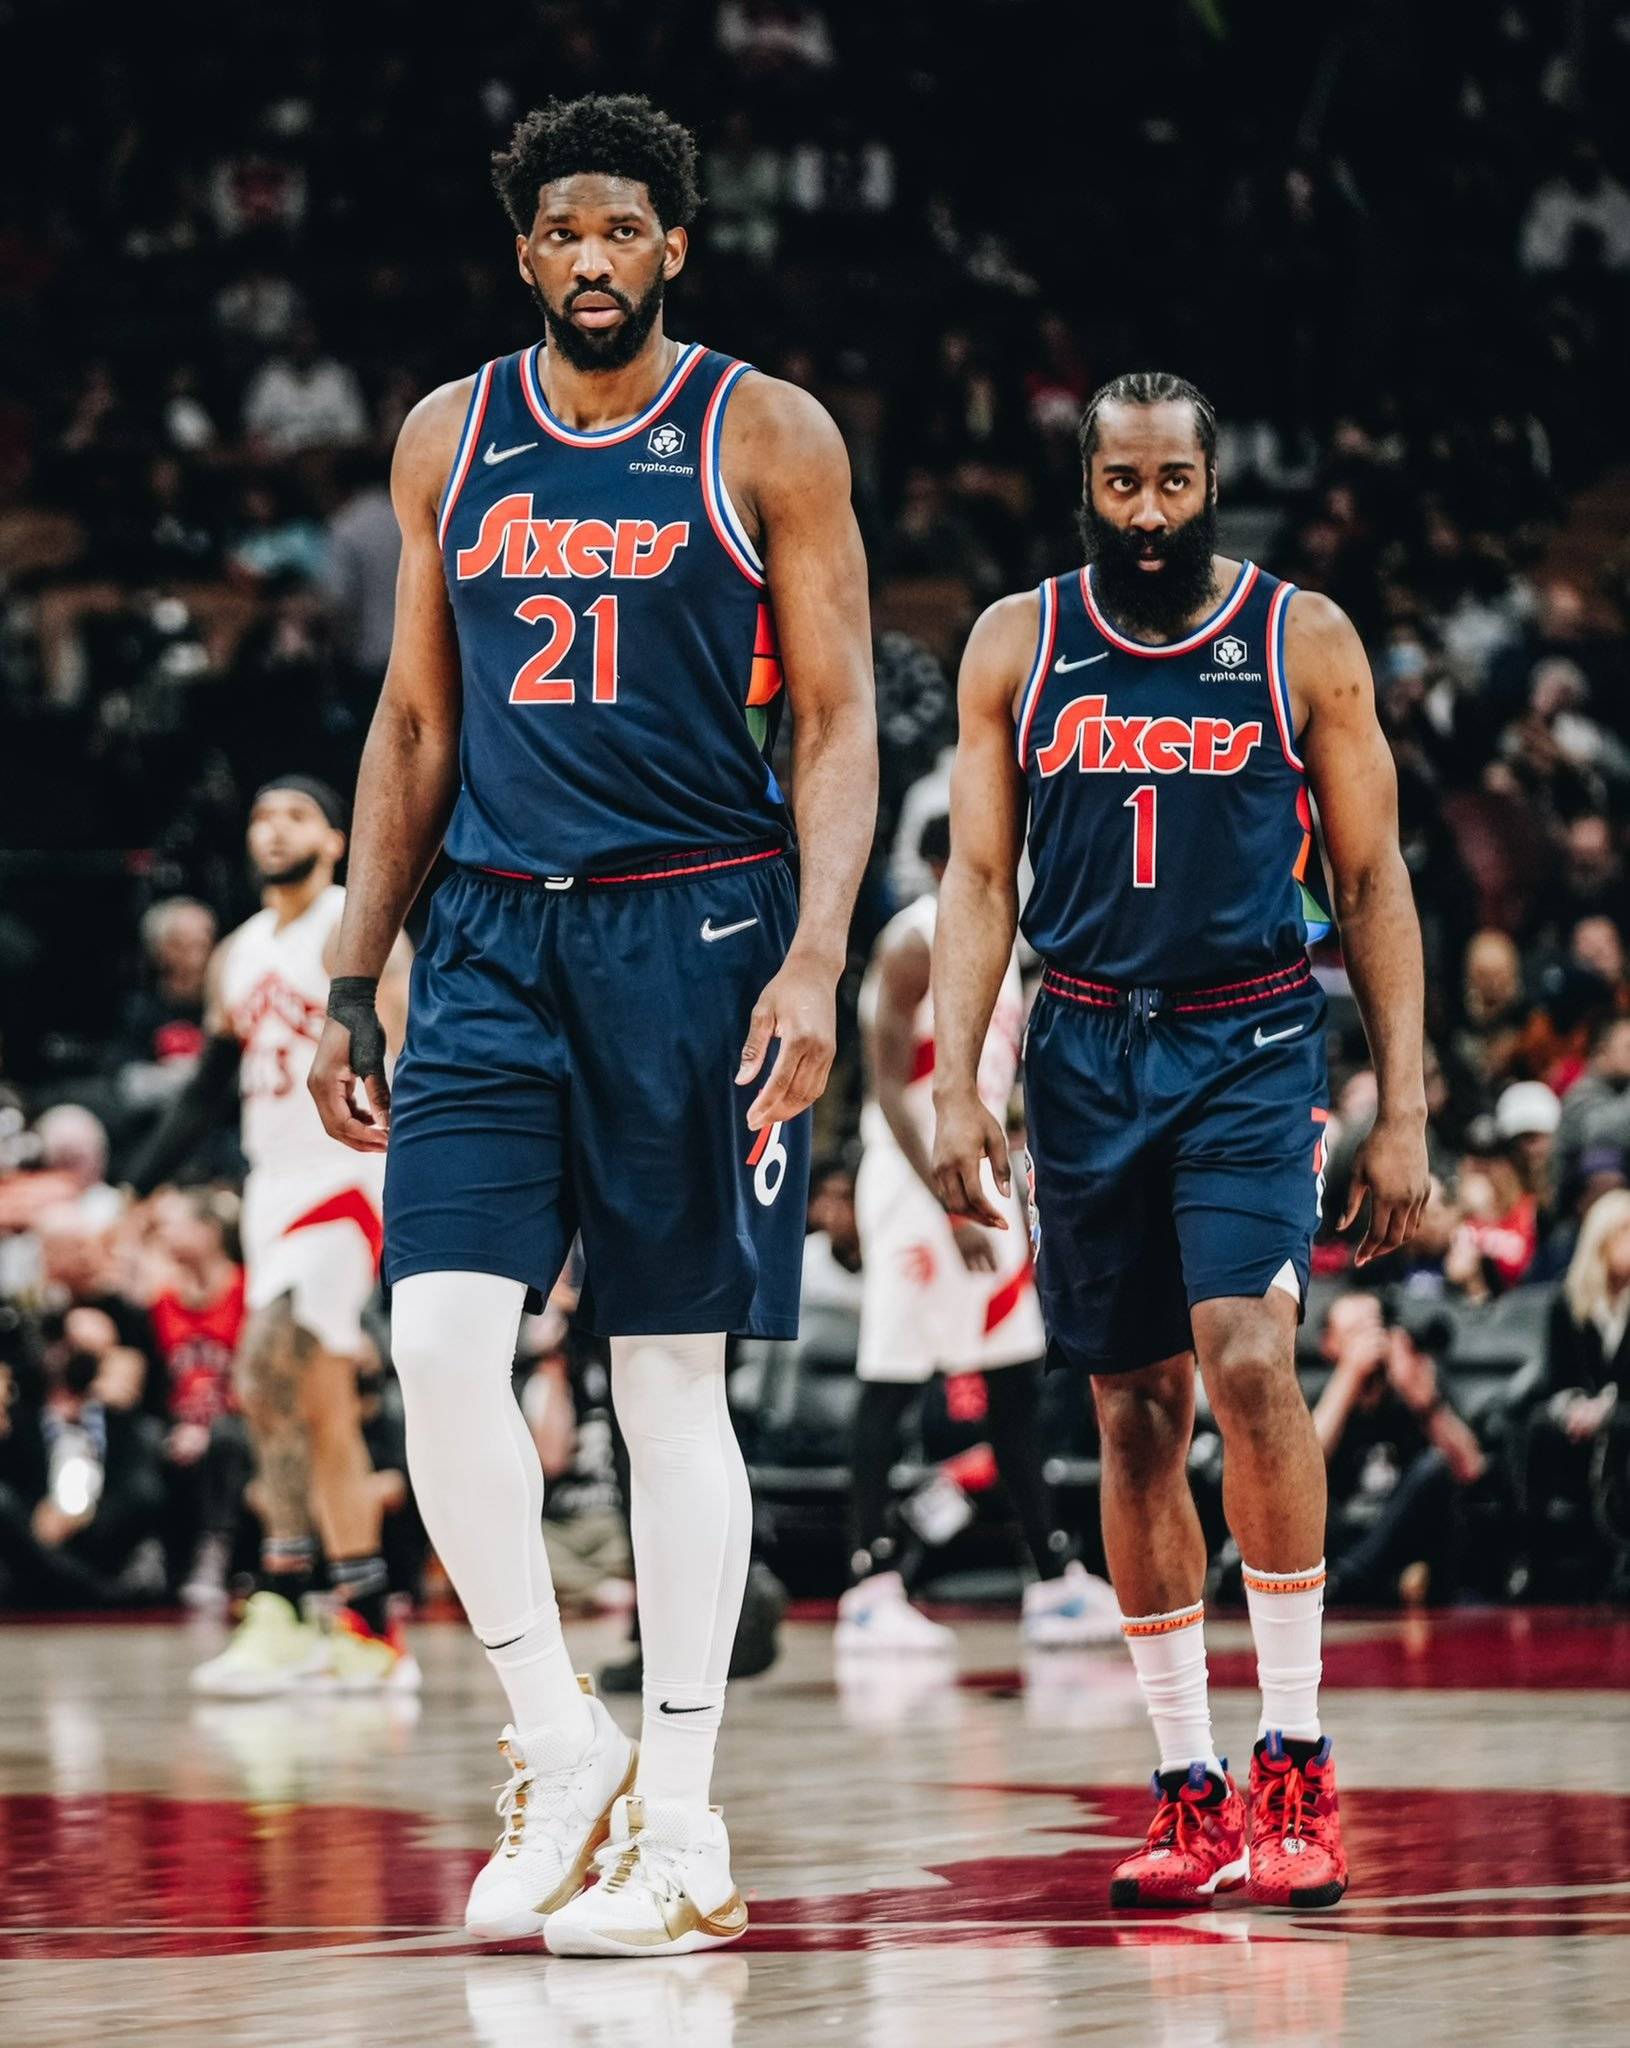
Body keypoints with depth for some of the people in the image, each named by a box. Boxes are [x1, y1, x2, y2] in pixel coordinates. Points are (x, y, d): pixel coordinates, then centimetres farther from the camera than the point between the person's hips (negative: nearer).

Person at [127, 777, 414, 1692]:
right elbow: (206, 1093, 23)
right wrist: (130, 1194, 19)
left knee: (272, 1376, -20)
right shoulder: (240, 956, 17)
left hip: (346, 1179, -8)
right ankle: (369, 1633, 13)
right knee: (323, 1411, 8)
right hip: (275, 1188, 8)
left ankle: (282, 1616, -21)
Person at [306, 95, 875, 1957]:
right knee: (437, 1338, -12)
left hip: (695, 933, -3)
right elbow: (415, 723, 16)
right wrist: (352, 981, 11)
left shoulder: (766, 439, 0)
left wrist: (812, 963, -15)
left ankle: (680, 1825, 6)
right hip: (493, 943, 3)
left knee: (674, 1379, 0)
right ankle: (561, 1753, 2)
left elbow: (839, 721, -3)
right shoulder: (448, 440, 10)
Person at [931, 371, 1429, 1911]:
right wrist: (955, 1087, -8)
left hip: (1252, 1045, -3)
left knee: (1248, 1360, -21)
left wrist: (1402, 1109, -3)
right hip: (1086, 1053, 3)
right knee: (1134, 1415, 4)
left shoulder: (1302, 641, 1)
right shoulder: (1017, 646, 5)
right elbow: (977, 878, 5)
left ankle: (1295, 1760, -13)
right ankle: (1190, 1796, 10)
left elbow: (1373, 879, 3)